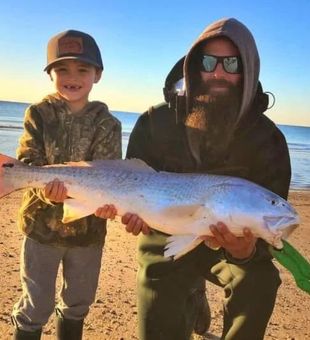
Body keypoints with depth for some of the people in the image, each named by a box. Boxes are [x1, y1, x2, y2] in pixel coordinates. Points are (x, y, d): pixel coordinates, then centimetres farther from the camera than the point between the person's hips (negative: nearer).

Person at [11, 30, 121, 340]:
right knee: (36, 305, 8)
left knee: (78, 303, 19)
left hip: (88, 227, 2)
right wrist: (45, 188, -34)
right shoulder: (38, 114, -5)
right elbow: (28, 164, -12)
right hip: (41, 223, -1)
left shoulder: (107, 124, -5)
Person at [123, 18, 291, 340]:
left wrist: (249, 248, -40)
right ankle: (191, 300, 30)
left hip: (232, 244, 0)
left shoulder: (267, 138, -15)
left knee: (258, 279, -29)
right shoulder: (155, 123, -14)